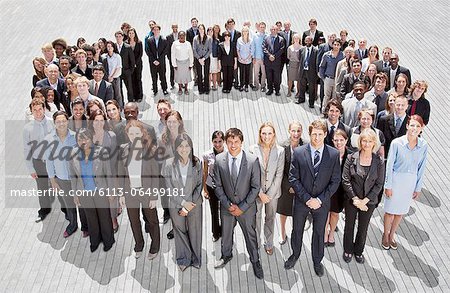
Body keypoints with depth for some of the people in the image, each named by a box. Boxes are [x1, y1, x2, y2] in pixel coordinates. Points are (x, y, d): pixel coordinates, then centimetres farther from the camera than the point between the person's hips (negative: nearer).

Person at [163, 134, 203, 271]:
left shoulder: (197, 163, -8)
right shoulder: (169, 164, -11)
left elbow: (199, 185, -4)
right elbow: (169, 188, -8)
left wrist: (190, 205, -11)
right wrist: (183, 203, -13)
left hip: (195, 204, 0)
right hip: (176, 205, 0)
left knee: (195, 232, 12)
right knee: (180, 232, 15)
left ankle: (196, 258, 33)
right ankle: (183, 259, 33)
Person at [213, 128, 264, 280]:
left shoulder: (253, 161, -19)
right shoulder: (219, 160, -12)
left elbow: (256, 187, -13)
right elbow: (218, 186, -4)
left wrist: (242, 207, -15)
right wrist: (228, 204, -12)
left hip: (247, 207, -2)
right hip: (226, 206, 2)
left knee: (250, 234, 15)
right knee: (226, 233, 23)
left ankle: (255, 261, 38)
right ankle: (226, 255, 50)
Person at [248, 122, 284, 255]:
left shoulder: (280, 151, -10)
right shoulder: (253, 149, -12)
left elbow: (279, 175, -8)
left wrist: (269, 194, -12)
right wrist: (261, 193, -14)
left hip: (273, 191, 1)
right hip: (257, 191, -1)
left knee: (270, 218, 18)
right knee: (256, 218, 15)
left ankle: (269, 244, 37)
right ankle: (255, 243, 36)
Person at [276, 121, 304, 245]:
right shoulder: (283, 147, -14)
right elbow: (280, 170, -10)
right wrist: (289, 186, -13)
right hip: (285, 186, 0)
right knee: (283, 212, 18)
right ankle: (282, 235, 41)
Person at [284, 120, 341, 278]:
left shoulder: (334, 154, -11)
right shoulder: (298, 152, -13)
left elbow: (335, 181, -8)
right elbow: (293, 178, -11)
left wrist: (320, 199, -15)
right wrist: (307, 198, -17)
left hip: (322, 202, 0)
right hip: (301, 200, 0)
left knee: (319, 232, 18)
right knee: (297, 230, 19)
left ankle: (317, 260, 41)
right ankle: (295, 254, 46)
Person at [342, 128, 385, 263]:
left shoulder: (379, 161, -10)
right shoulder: (351, 158, -12)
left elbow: (379, 184, -8)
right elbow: (345, 180, -11)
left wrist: (365, 200, -14)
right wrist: (355, 199, -16)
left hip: (369, 202, 1)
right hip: (351, 200, 0)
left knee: (363, 228, 17)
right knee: (349, 226, 17)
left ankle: (359, 251, 41)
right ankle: (347, 251, 39)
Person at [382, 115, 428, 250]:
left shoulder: (423, 146, -10)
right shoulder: (397, 143, -19)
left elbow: (421, 168, 1)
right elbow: (389, 165, -10)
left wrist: (418, 188, 5)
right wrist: (388, 186, -7)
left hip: (411, 182, 3)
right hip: (396, 179, -3)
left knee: (401, 211, 17)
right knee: (390, 210, 10)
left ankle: (392, 235, 38)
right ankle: (385, 235, 33)